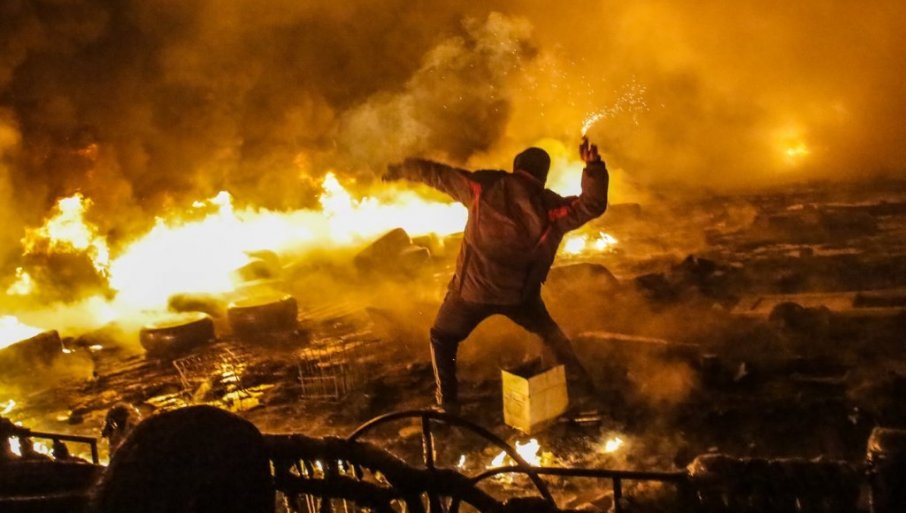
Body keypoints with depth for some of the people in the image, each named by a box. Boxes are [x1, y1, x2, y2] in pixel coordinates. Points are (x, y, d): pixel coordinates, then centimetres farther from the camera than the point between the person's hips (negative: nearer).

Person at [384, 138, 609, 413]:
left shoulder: (485, 185, -7)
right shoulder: (550, 206, -8)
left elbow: (437, 174, -1)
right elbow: (592, 205, -13)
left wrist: (401, 169, 12)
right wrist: (593, 166, -15)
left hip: (474, 287, -2)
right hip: (520, 291, 2)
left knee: (442, 338, 19)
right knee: (548, 331, 29)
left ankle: (447, 403, 15)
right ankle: (579, 380, 30)